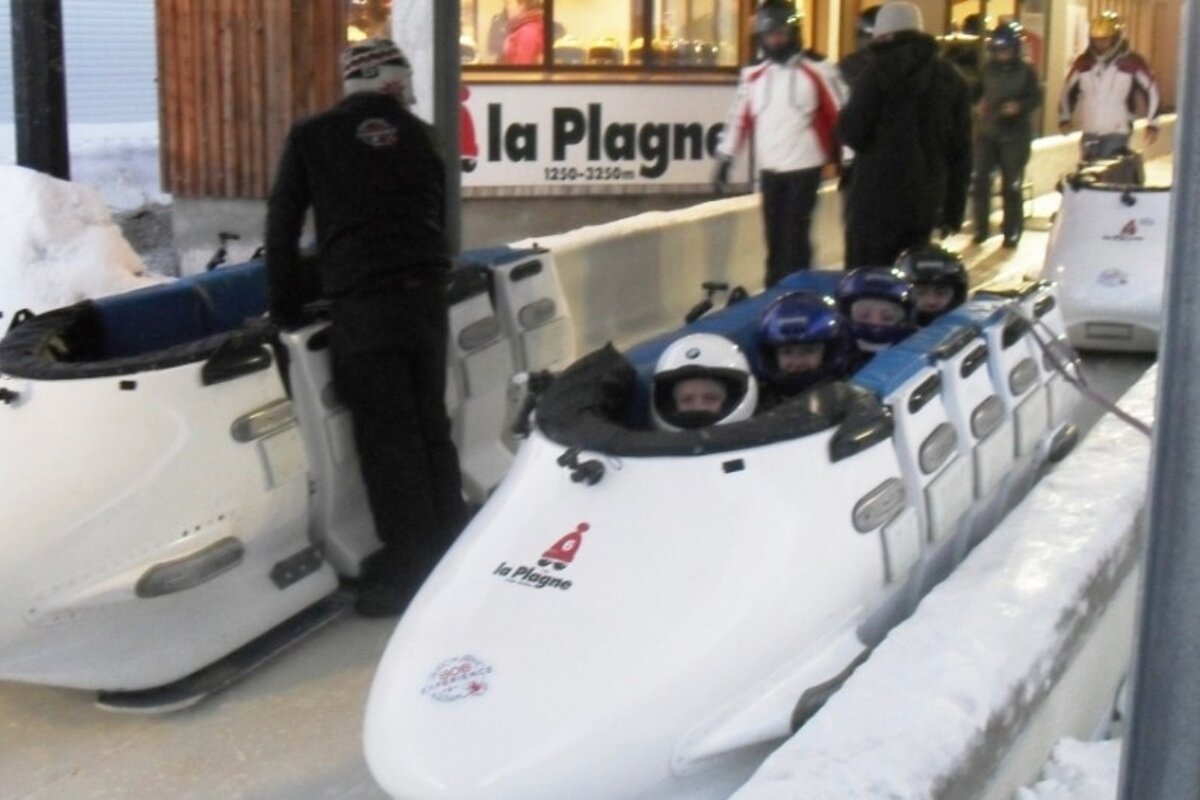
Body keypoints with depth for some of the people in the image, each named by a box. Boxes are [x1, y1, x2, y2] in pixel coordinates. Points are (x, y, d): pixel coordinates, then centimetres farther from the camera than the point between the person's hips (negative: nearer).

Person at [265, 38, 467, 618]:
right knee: (431, 429, 14)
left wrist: (286, 308, 10)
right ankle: (450, 555, 21)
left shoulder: (311, 137, 5)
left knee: (389, 439, -1)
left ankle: (412, 572, 2)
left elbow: (281, 227, 4)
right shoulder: (420, 137, 13)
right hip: (426, 298, 4)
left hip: (361, 308, -4)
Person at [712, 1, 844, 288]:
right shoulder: (753, 77, 6)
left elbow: (840, 117, -3)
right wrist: (724, 159, 7)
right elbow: (739, 118, 10)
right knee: (775, 234, 7)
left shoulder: (817, 74, -4)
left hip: (804, 167, -4)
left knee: (795, 234, -7)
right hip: (770, 169, 4)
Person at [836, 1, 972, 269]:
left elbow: (852, 134, -11)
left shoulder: (880, 70, -6)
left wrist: (844, 119, 12)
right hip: (926, 201, 6)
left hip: (877, 198, -5)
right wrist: (953, 209, 17)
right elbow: (961, 151, 13)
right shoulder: (951, 77, 13)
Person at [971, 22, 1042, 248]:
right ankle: (980, 228, 10)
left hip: (1015, 134, -3)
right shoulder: (987, 68, 5)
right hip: (987, 131, 3)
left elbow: (1036, 98, -6)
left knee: (1011, 185, 2)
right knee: (979, 180, -3)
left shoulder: (1026, 71, -5)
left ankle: (1012, 231, 12)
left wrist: (1020, 106, -23)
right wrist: (979, 103, -3)